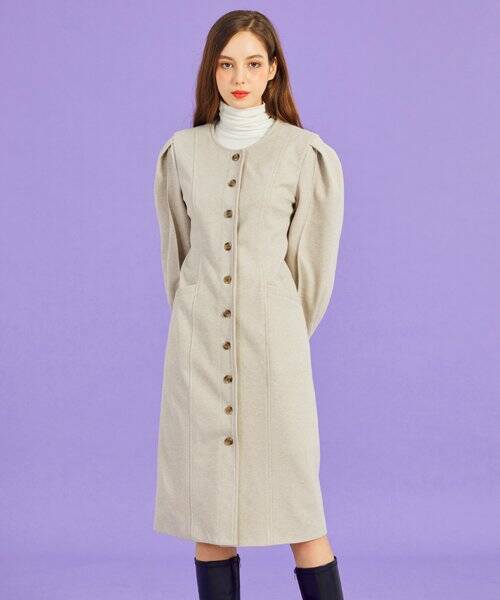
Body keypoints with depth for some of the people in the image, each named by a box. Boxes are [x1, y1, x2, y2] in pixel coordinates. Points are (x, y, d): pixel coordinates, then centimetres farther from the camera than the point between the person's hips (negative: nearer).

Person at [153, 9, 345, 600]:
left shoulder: (305, 154, 0)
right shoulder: (182, 152, 7)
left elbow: (312, 262, 5)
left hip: (273, 337, -2)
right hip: (198, 341, 3)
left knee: (294, 502, -1)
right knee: (206, 505, 6)